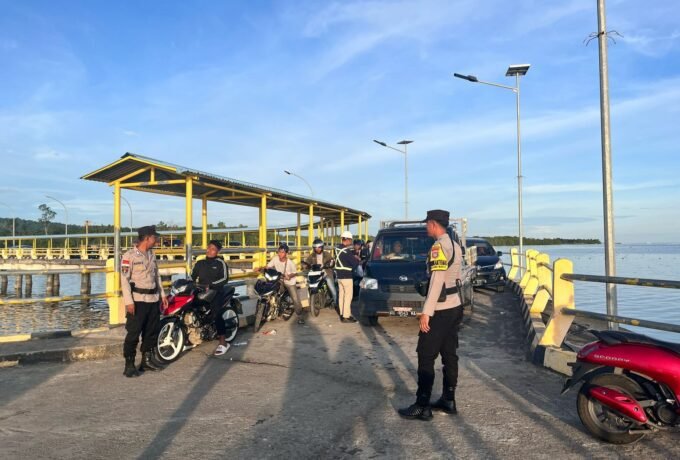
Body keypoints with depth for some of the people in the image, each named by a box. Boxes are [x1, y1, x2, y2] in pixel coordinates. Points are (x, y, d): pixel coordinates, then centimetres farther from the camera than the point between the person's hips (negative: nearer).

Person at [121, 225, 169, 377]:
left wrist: (162, 295, 15)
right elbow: (124, 279, -14)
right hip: (137, 300, -7)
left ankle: (147, 360, 26)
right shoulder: (129, 256, -11)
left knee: (152, 331, 13)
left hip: (153, 299, 7)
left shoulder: (151, 254, 11)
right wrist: (128, 301, -19)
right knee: (133, 333, -3)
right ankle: (129, 365, 6)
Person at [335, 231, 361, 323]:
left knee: (341, 294, 14)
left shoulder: (339, 249, 8)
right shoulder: (347, 251, -19)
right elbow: (355, 263, -18)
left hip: (339, 275, 9)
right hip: (346, 276, -9)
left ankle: (342, 314, 23)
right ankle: (346, 316, -2)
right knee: (348, 295, -3)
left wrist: (354, 257, 4)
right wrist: (358, 260, 3)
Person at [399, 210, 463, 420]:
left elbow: (437, 281, -22)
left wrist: (426, 312, -21)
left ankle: (422, 406, 2)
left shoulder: (439, 246, -16)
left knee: (426, 357, -3)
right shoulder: (455, 245, 13)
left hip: (440, 310, -9)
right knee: (449, 355, 13)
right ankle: (448, 400, 21)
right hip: (455, 307, 10)